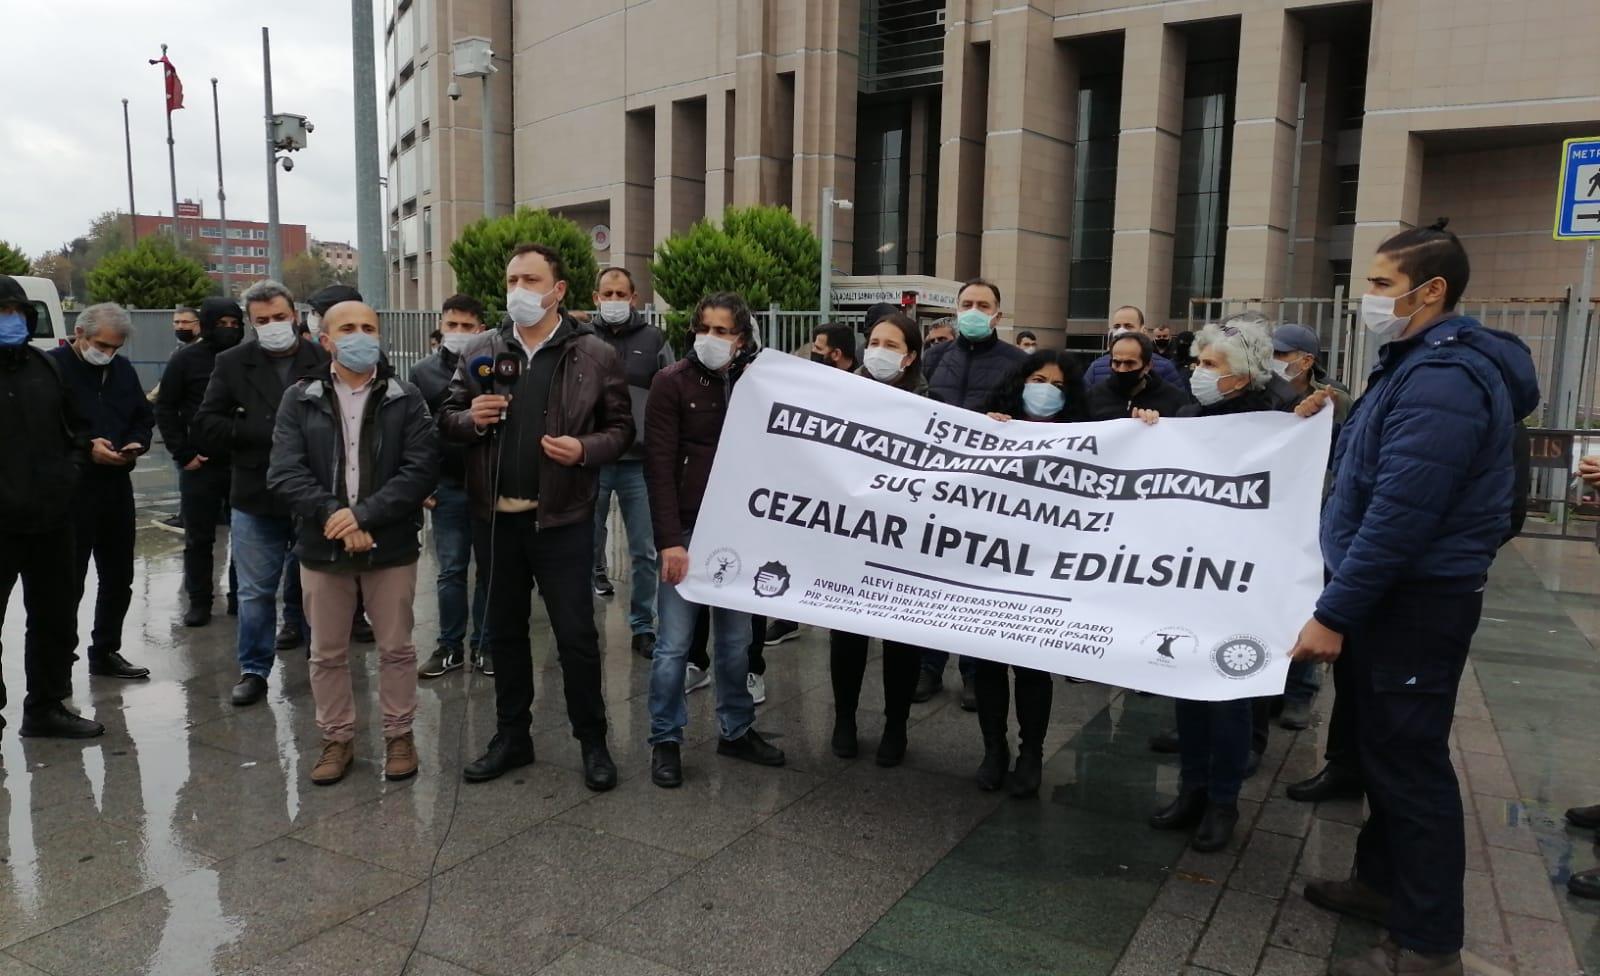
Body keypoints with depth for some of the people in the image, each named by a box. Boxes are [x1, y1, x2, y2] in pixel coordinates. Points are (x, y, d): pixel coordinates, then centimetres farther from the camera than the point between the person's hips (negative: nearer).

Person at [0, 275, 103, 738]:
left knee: (55, 618, 15)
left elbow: (76, 425, 20)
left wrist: (72, 470, 6)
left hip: (51, 518, 6)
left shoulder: (44, 366, 9)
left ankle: (46, 707, 30)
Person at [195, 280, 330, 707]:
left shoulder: (325, 362, -4)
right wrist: (264, 433, -14)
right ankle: (253, 670, 26)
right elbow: (203, 430, -4)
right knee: (255, 593, 11)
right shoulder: (232, 364, 2)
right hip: (256, 500, 1)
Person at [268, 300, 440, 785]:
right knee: (327, 652, 13)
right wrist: (333, 515, -19)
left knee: (396, 648, 10)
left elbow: (421, 469, -10)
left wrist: (363, 514, -18)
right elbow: (284, 473, -6)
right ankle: (337, 738, 29)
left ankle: (398, 734, 26)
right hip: (322, 546, 1)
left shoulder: (405, 398, -1)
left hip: (391, 546, -1)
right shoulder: (300, 399, 2)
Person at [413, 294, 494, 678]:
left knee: (490, 569, 7)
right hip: (447, 487, 2)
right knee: (451, 571, 7)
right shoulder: (423, 373, 6)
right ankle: (450, 646, 19)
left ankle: (483, 645, 19)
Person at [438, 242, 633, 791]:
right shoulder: (480, 352, 7)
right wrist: (472, 419, -10)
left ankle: (592, 742, 19)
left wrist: (585, 450, -19)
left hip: (562, 517, -4)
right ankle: (511, 736, 30)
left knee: (576, 634, 2)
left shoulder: (595, 355, -3)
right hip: (495, 517, 4)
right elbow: (448, 420, 12)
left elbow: (621, 428, 0)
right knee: (504, 630, 15)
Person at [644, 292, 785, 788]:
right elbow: (659, 466, -10)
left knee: (736, 639, 13)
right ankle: (666, 740, 17)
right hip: (686, 530, -3)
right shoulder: (673, 382, -5)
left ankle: (735, 731, 28)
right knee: (674, 642, 3)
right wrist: (669, 540, -16)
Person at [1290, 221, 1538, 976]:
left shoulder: (1443, 380, -21)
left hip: (1416, 601, -11)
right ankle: (1384, 880, 35)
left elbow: (1400, 516, -26)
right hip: (1394, 594, 11)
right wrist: (1329, 428, 11)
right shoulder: (1418, 364, 15)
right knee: (1383, 745, 19)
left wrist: (1334, 614, -24)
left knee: (1409, 759, -2)